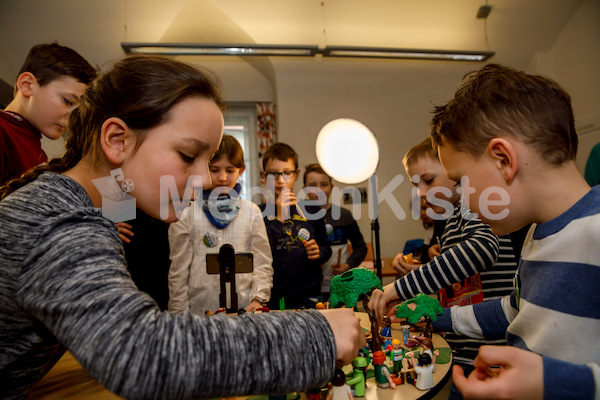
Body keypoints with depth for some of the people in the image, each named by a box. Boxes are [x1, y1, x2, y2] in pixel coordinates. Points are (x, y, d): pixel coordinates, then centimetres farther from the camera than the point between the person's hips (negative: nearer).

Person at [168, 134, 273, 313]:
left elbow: (262, 263, 5)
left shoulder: (252, 212, 3)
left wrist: (258, 298, -5)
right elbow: (178, 268, 2)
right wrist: (179, 313, 1)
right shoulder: (187, 214, -1)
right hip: (199, 309, -1)